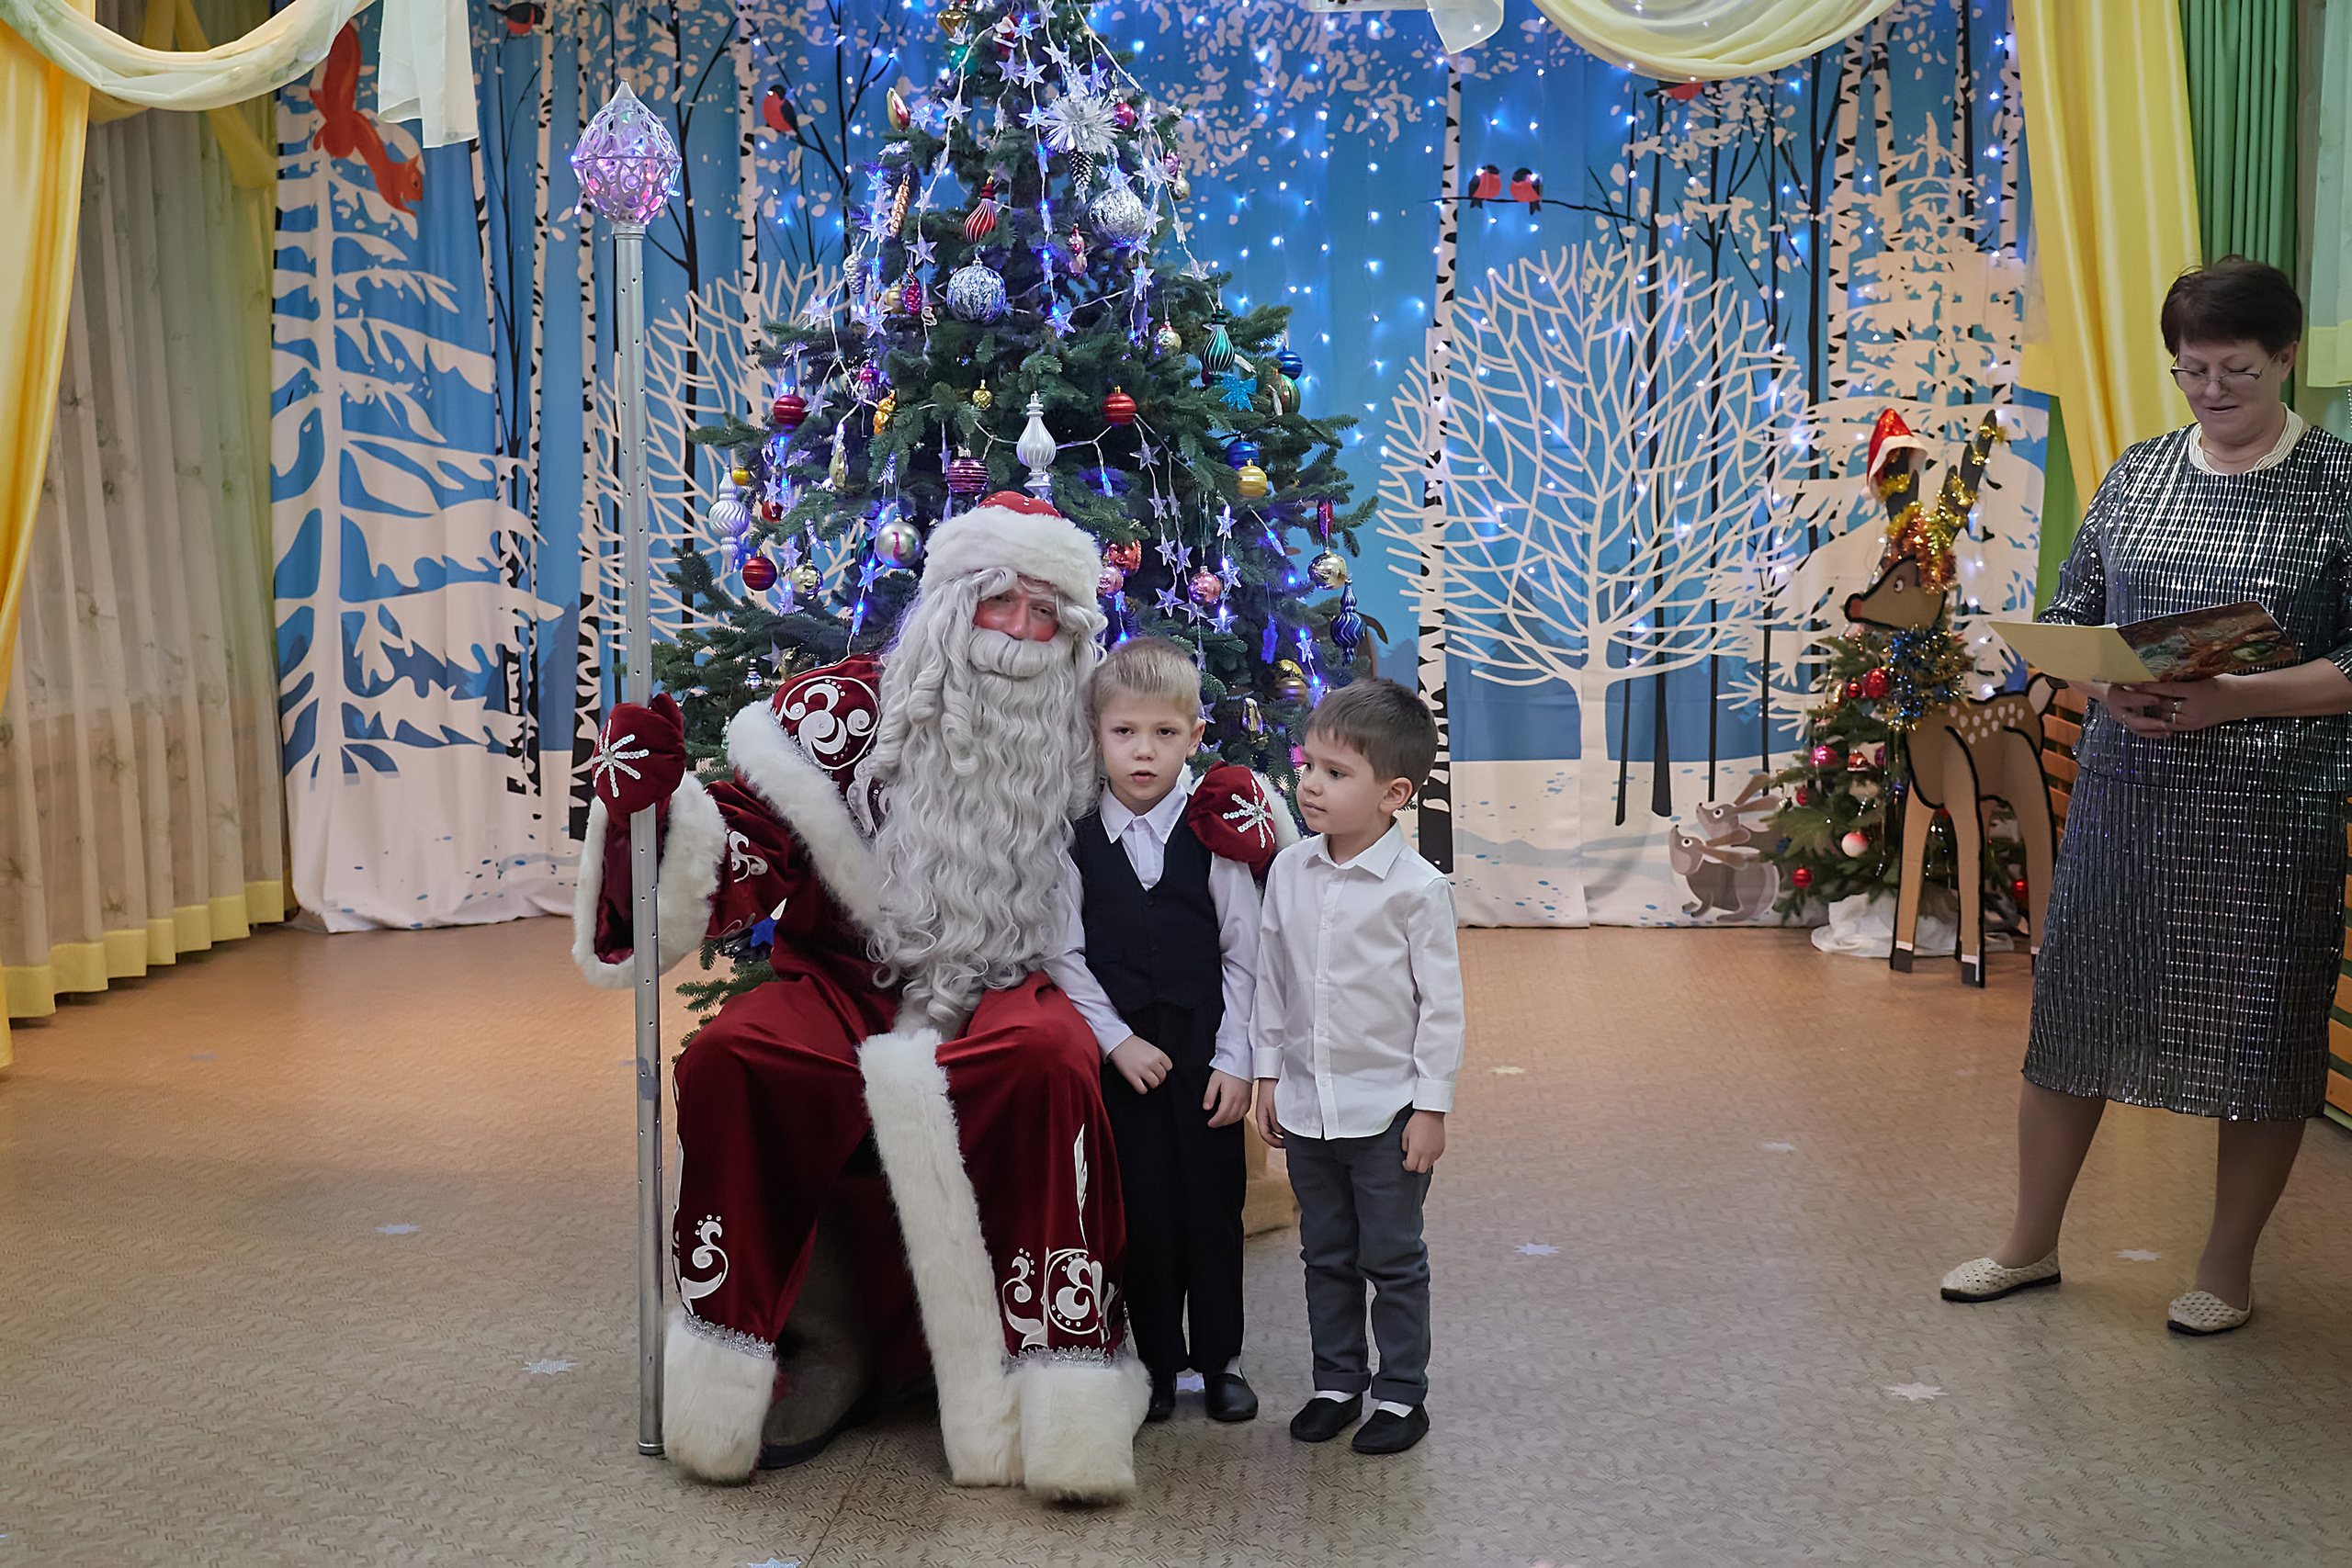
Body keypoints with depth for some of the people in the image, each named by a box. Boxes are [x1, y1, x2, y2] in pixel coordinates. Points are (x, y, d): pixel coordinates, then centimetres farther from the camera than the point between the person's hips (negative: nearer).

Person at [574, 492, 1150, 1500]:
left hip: (996, 991, 0)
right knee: (727, 1059, -30)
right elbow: (743, 854, -9)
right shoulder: (851, 707, -4)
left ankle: (1057, 1391, -26)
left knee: (1054, 1057, -35)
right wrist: (655, 798, -27)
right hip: (847, 983, 0)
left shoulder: (1075, 746, 4)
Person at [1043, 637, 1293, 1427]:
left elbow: (1244, 956, -2)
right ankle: (1159, 1363, 20)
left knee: (1214, 1205, 7)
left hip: (1205, 1050, 0)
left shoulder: (1216, 833, -4)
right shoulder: (1075, 841, -3)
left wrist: (1235, 1059, -6)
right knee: (1145, 1210, 5)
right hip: (1122, 1052, 0)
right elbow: (1066, 957, -1)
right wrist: (1118, 1040, -8)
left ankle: (1222, 1360, 22)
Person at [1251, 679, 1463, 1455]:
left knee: (1392, 1260, 8)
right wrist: (1269, 1075, 9)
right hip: (1305, 1104, 5)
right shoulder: (1289, 872, -1)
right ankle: (1337, 1383, 32)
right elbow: (1271, 981, 8)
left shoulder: (1417, 888, -15)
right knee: (1326, 1256, 17)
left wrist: (1431, 1106, -9)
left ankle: (1402, 1394, 23)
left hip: (1387, 1109, -5)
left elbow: (1441, 1004, -10)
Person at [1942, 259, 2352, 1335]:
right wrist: (2110, 685, -10)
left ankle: (2228, 1268, 25)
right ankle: (2031, 1244, 26)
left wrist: (2235, 699, -21)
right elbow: (2066, 618, 10)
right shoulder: (2137, 476, 8)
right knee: (2072, 1010, 9)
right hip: (2125, 792, 4)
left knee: (2259, 1036, 6)